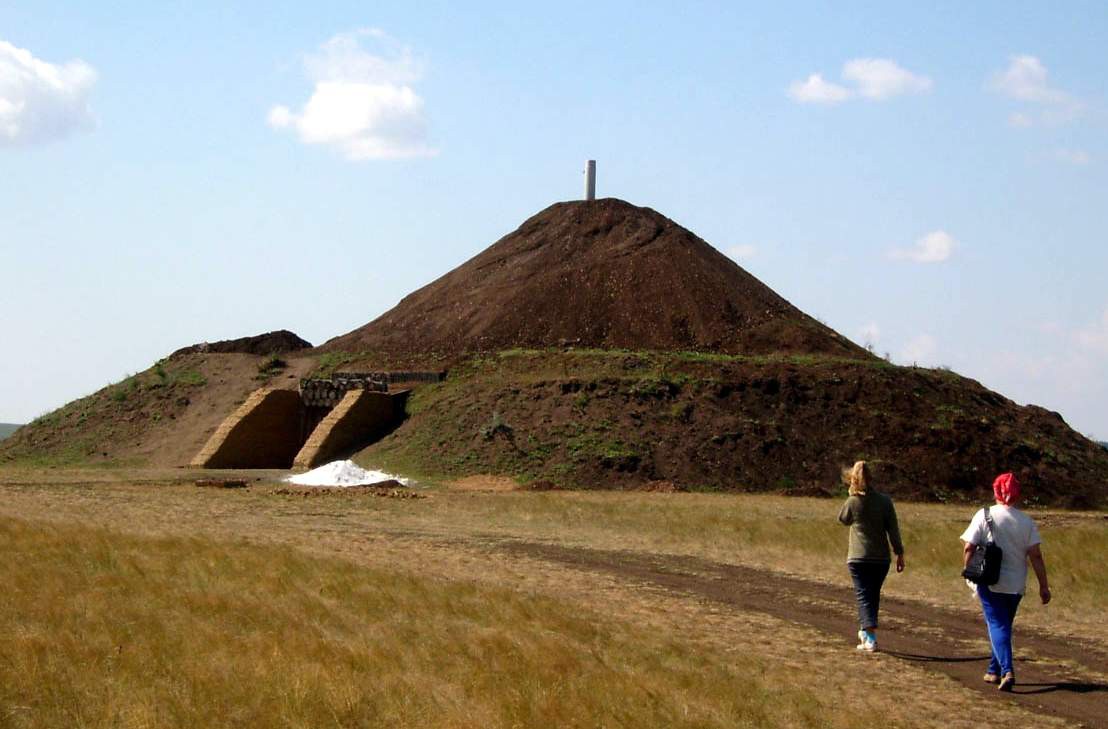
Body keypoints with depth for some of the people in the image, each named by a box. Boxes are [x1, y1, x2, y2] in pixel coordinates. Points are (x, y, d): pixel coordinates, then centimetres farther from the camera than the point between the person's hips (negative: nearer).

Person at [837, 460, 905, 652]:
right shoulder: (885, 501, -4)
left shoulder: (852, 502, -7)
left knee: (863, 595, -3)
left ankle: (871, 638, -17)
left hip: (858, 557, -2)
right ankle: (865, 632, 31)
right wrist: (900, 553, 4)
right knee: (873, 595, 18)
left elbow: (843, 519, 15)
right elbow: (893, 530, -2)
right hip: (881, 557, 2)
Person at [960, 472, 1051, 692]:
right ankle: (994, 671, 28)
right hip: (1016, 585, 3)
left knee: (997, 625, -3)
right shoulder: (1027, 522, -1)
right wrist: (1044, 586, 0)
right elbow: (1035, 556, -4)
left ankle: (1006, 670, -22)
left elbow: (968, 548, -10)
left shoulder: (984, 516, -7)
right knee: (1003, 625, 19)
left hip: (990, 583, -3)